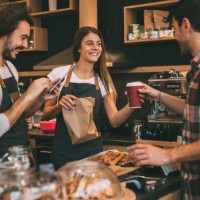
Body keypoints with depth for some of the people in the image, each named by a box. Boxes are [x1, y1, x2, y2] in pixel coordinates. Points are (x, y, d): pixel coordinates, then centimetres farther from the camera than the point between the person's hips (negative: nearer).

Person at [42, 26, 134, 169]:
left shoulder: (103, 81, 3)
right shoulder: (59, 74, -3)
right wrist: (59, 106, -19)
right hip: (63, 152, -2)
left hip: (92, 151, 2)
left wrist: (131, 106, -25)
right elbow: (46, 115, 1)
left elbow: (114, 120, -6)